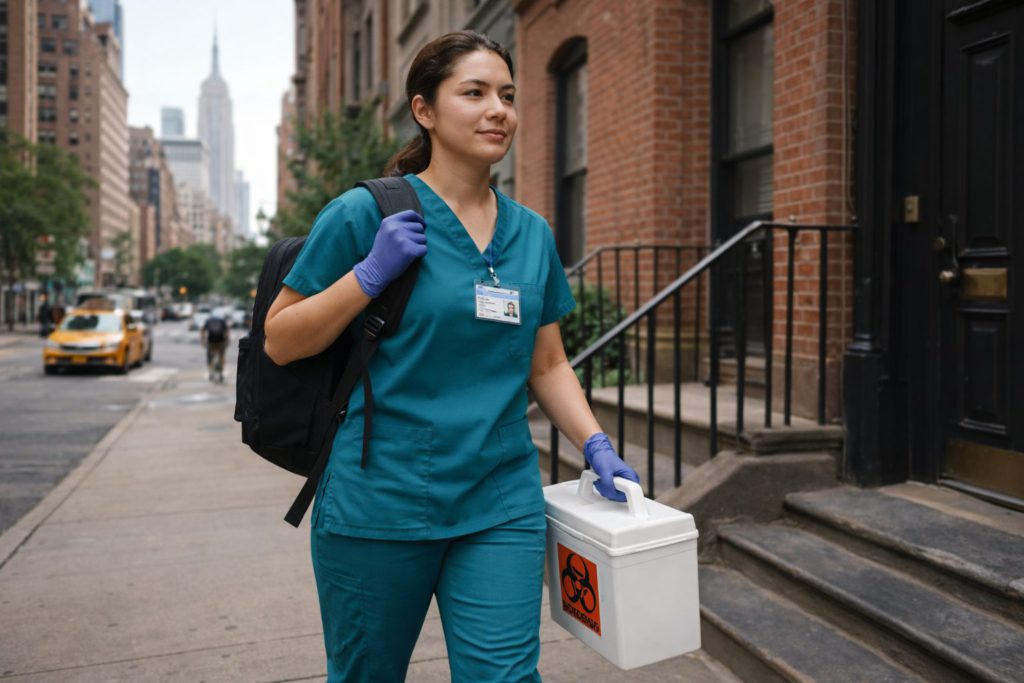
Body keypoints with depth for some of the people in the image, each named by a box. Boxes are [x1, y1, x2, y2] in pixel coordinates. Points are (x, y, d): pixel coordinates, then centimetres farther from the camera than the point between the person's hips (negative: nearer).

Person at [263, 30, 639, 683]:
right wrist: (371, 273, -16)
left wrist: (597, 446, 0)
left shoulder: (533, 234, 7)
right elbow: (279, 342, -4)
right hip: (379, 504, -2)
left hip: (502, 505, 3)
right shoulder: (366, 214, -6)